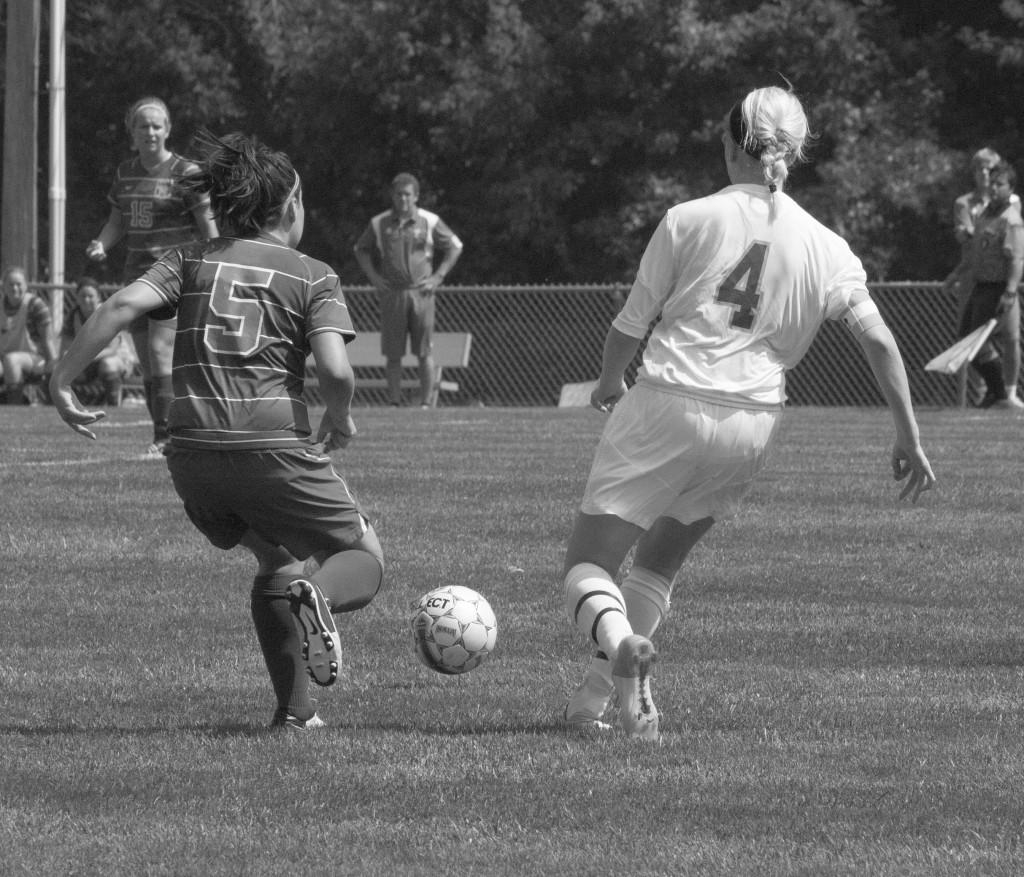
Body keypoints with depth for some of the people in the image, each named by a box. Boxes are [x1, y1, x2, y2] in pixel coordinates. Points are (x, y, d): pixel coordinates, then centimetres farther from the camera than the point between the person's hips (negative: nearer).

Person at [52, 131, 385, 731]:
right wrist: (340, 421, 9)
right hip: (277, 449, -4)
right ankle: (318, 599, -24)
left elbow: (124, 306, -6)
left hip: (193, 451, 4)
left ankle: (295, 710, 18)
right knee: (365, 561, 13)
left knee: (277, 560, 27)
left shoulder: (192, 261, 12)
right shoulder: (312, 277, 4)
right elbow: (336, 370, -11)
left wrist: (63, 380, -2)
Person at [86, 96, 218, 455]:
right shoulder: (126, 173, 12)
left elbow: (209, 228, -6)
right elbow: (117, 221, 20)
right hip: (136, 274, 7)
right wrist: (101, 244, -2)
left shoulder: (184, 173, -6)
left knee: (161, 353, -16)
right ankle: (162, 431, 16)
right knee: (146, 363, 7)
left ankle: (165, 437, -14)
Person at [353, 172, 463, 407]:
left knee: (424, 352, -3)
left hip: (421, 292, -1)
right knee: (392, 353, 0)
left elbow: (455, 247, 11)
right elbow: (361, 249, 20)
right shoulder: (379, 224, 7)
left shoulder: (430, 222, 3)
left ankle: (426, 403, 1)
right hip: (392, 293, 1)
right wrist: (373, 276, 7)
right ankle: (394, 402, 4)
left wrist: (438, 277, 3)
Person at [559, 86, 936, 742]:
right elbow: (879, 342, 2)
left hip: (667, 404, -4)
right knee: (660, 559, 23)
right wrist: (909, 438, 7)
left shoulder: (689, 221, 0)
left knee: (588, 564, 0)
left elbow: (630, 326, 5)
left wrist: (609, 382, 25)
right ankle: (598, 694, 12)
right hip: (754, 425, 4)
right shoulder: (825, 249, 6)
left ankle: (620, 643, -32)